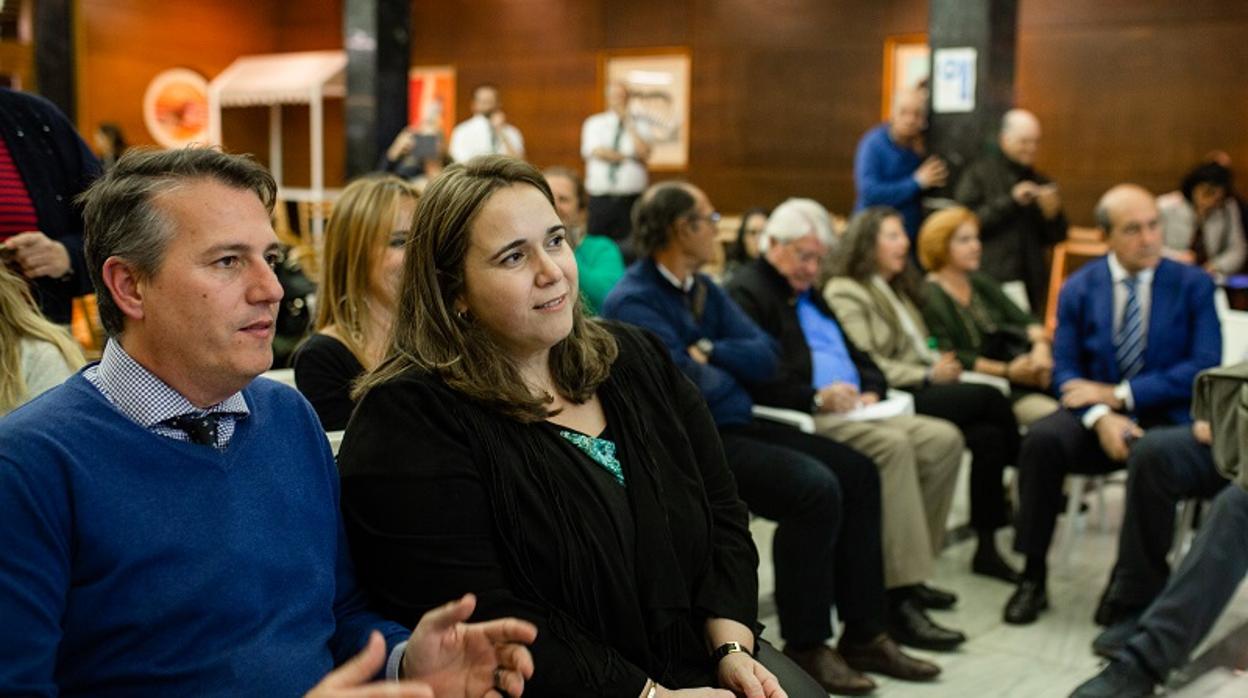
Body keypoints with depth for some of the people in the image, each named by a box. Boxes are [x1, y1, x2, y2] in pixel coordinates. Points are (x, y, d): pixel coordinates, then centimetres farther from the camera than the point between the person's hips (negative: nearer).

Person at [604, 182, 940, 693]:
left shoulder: (703, 287, 14)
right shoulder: (634, 301, -14)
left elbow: (764, 358, 8)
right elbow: (690, 388, -23)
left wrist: (709, 354, -9)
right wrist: (725, 372, -3)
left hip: (734, 426, 9)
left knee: (857, 472, -1)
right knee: (815, 489, -24)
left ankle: (864, 633, 4)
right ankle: (805, 644, -9)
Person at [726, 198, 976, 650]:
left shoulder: (808, 294, 27)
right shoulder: (746, 293, -4)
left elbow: (856, 354, 27)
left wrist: (870, 389, 5)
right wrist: (816, 398, -22)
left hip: (849, 411, 10)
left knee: (943, 439, -6)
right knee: (893, 447, -30)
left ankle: (908, 572, 0)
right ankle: (899, 600, -29)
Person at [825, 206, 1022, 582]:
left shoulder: (895, 289, 27)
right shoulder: (845, 293, -2)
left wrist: (942, 365, 2)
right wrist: (929, 375, -12)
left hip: (922, 391, 8)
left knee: (988, 435, -21)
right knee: (987, 397, -22)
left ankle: (987, 548, -18)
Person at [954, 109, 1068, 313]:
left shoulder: (1040, 182, 14)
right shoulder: (979, 173, 0)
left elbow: (1055, 238, 16)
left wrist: (1052, 215, -5)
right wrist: (1010, 201, -14)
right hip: (989, 282, -4)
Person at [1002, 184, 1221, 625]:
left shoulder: (1193, 285, 1)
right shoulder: (1079, 288, 5)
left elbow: (1205, 366, -9)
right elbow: (1065, 370, 0)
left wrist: (1120, 394, -16)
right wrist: (1101, 417, -21)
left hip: (1167, 416, -2)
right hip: (1098, 412, 2)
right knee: (1042, 439, -29)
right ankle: (1033, 577, -17)